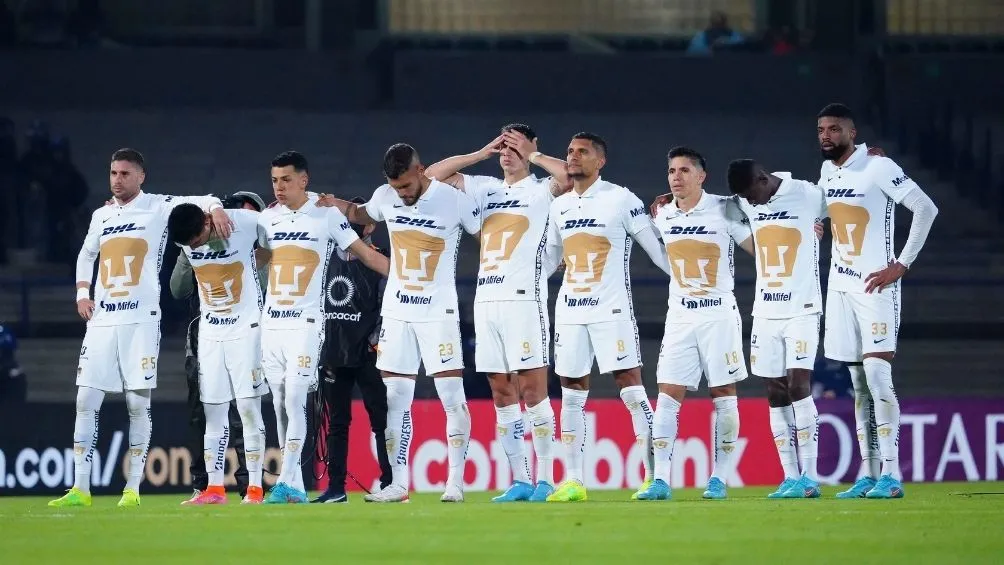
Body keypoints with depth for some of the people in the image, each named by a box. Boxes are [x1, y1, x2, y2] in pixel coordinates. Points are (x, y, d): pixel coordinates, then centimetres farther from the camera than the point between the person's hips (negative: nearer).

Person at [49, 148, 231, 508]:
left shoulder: (158, 208, 1)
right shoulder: (101, 216, 15)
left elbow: (198, 202, -11)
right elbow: (86, 255, 28)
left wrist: (214, 208, -34)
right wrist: (82, 293, 13)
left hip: (141, 319, -5)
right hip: (102, 320, 5)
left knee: (138, 403, -3)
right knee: (86, 400, -2)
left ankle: (132, 488, 2)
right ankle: (80, 489, 0)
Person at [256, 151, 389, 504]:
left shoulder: (326, 215, -3)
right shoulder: (268, 219, 10)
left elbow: (365, 253, 1)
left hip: (306, 323, -5)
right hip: (271, 324, 5)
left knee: (294, 400, -14)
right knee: (280, 405, 5)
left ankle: (286, 483, -17)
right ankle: (295, 487, 11)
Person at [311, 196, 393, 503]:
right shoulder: (330, 257, 15)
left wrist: (377, 340, -15)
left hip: (367, 354, -6)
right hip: (333, 351, 6)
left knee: (380, 419, -5)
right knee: (337, 422, 8)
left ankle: (390, 483, -6)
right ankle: (336, 487, 10)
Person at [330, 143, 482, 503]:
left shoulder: (454, 201, -12)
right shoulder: (386, 197, 1)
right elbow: (363, 216, 23)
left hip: (438, 312, -4)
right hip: (396, 311, 4)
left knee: (452, 397, -7)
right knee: (395, 400, 3)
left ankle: (455, 482, -3)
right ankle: (398, 484, 7)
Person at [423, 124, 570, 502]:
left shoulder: (540, 190, 2)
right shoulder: (486, 189, 18)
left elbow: (569, 176, -19)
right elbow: (433, 175, 19)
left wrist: (531, 154, -5)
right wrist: (483, 153, 12)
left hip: (523, 298, -6)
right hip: (486, 299, 6)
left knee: (533, 390, -7)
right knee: (502, 394, 5)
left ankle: (545, 480, -5)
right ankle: (519, 481, 8)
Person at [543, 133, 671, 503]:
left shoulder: (620, 199, -5)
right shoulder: (559, 206, 13)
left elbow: (656, 249, -3)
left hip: (612, 309, -6)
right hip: (569, 311, 6)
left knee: (631, 388, -9)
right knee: (571, 395, 6)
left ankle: (653, 475, -9)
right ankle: (573, 481, 11)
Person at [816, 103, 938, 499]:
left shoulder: (878, 169, -12)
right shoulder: (826, 172, 10)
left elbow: (926, 209, -15)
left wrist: (902, 265, -14)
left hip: (875, 285, -7)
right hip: (840, 286, 7)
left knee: (876, 375, -15)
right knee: (859, 384, 7)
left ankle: (891, 475, -15)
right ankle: (868, 475, 8)